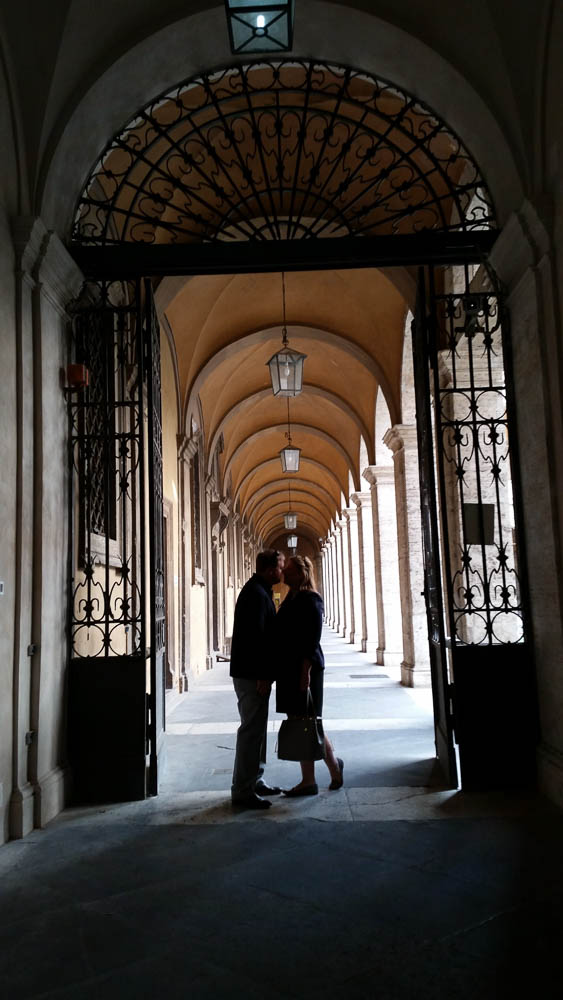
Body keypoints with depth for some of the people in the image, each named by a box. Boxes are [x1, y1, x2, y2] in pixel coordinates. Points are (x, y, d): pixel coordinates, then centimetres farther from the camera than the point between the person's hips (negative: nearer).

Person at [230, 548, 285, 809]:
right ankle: (242, 791, 0)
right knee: (251, 730, -6)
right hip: (252, 675, -11)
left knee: (256, 729, 17)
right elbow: (256, 637, -23)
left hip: (251, 673, 11)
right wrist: (263, 676, -22)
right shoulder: (257, 594, -17)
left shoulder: (256, 590, 16)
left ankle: (254, 781, 27)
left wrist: (264, 674, 21)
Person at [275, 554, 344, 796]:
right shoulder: (291, 599, 14)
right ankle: (307, 781, 18)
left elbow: (312, 639, -18)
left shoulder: (310, 600, -12)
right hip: (289, 669, 9)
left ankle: (334, 764, 16)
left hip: (304, 669, -9)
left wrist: (306, 671, -22)